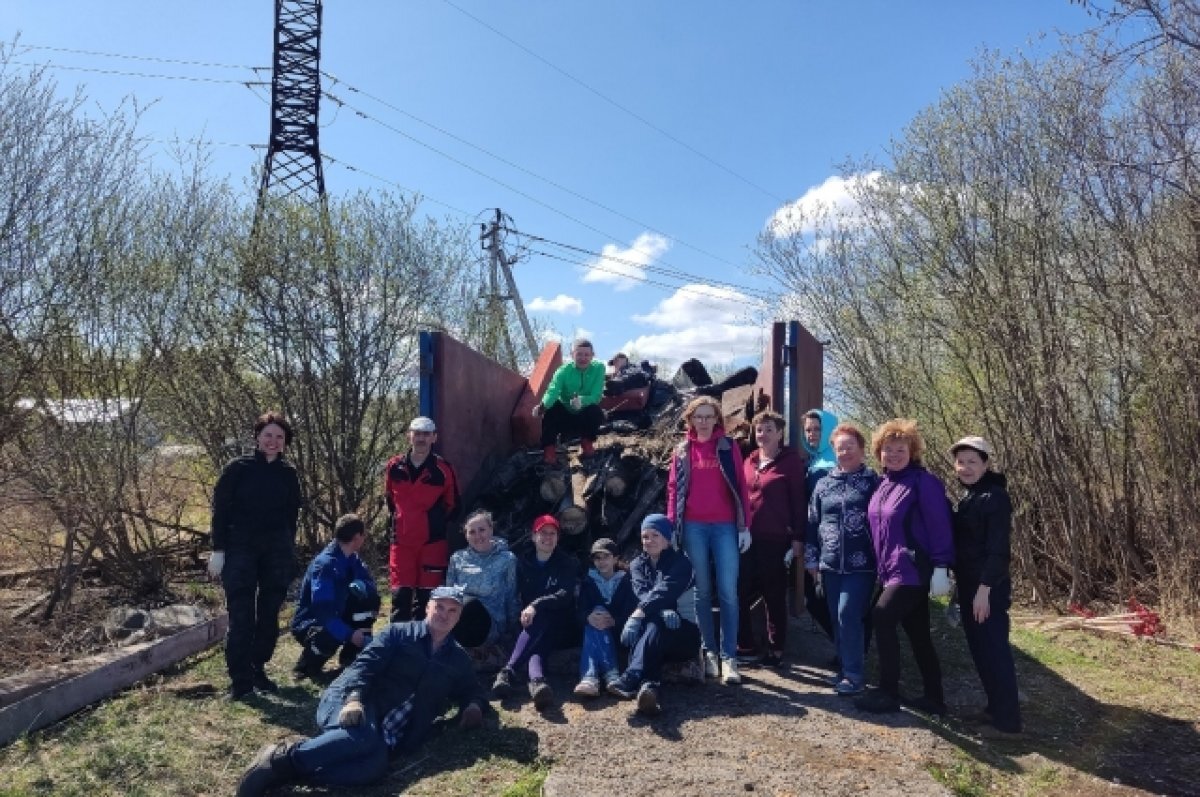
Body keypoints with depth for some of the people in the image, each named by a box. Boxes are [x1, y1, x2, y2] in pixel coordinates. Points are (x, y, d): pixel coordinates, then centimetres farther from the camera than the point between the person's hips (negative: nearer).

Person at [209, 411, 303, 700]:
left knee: (269, 615, 8)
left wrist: (288, 551, 10)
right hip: (240, 551, -3)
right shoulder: (238, 469, -4)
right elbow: (220, 510, -4)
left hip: (277, 554, 3)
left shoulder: (288, 474, 6)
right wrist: (218, 550, -9)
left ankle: (258, 670, 21)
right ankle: (240, 679, 3)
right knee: (241, 617, -4)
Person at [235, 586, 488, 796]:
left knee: (375, 766, -35)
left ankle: (286, 768, -32)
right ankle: (284, 756, -29)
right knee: (363, 739, -41)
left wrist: (473, 706, 8)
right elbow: (365, 664, -2)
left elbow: (473, 692, 33)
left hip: (390, 731, 3)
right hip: (354, 700, -3)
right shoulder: (398, 633, 10)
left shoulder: (458, 658, 22)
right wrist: (354, 698, -22)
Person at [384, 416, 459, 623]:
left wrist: (437, 523, 6)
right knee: (400, 596, 2)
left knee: (426, 598, 5)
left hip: (433, 542, -2)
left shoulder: (443, 470, -6)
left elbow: (452, 504, 6)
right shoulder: (394, 466, 2)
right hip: (401, 541, 2)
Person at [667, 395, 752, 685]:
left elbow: (741, 487, 3)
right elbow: (674, 489, 8)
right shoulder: (682, 450, 9)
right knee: (702, 591, 8)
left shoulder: (729, 447, 5)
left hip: (725, 526, -1)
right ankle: (710, 651, 17)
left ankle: (729, 657, 1)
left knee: (728, 592, -4)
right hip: (694, 527, 2)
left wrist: (744, 526, -2)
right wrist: (672, 527, 1)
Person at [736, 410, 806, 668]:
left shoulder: (791, 461, -2)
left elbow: (798, 501, -5)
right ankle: (745, 645, 22)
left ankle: (776, 650, 20)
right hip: (746, 538, 5)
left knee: (774, 596, 7)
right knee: (740, 593, 6)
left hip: (775, 540, -5)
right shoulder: (748, 461, 11)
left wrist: (797, 538, -9)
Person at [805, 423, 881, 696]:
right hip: (830, 564, 4)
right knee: (837, 619, 10)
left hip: (861, 564, -4)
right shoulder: (824, 483, 10)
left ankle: (854, 674, 1)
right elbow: (813, 523, 13)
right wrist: (811, 558, 9)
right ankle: (845, 667, 25)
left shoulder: (873, 482, -1)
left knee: (848, 615, -11)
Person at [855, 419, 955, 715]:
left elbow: (939, 527, -16)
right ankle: (934, 698, 24)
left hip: (915, 571, -8)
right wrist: (881, 567, 16)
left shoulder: (924, 482, -12)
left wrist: (940, 568, -20)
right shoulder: (884, 484, 12)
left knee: (882, 617, -13)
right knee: (917, 633, 13)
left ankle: (888, 694, -1)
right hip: (893, 571, 8)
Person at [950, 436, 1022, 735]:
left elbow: (998, 549, -18)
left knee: (995, 649, -4)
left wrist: (985, 588, -21)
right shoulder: (967, 496, 12)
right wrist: (961, 583, 15)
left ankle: (1008, 717, 4)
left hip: (988, 587, -9)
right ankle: (996, 707, 26)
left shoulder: (996, 497, -13)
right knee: (979, 648, 15)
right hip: (968, 584, 9)